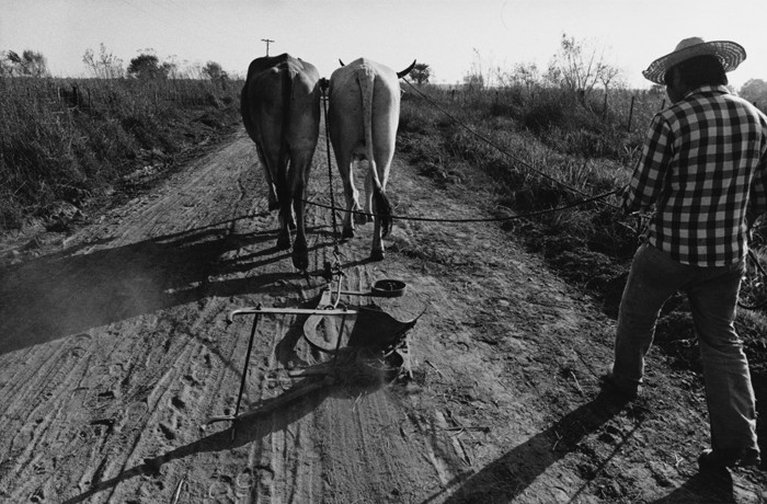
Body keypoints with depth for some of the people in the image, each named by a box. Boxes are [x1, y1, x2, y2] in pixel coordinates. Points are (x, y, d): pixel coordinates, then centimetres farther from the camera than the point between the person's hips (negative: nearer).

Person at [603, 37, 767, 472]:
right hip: (728, 256, 5)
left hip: (670, 251, -5)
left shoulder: (671, 122, -16)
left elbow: (642, 194, -13)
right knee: (722, 341, 15)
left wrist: (629, 203, 10)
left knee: (637, 316, 21)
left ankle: (626, 379, 41)